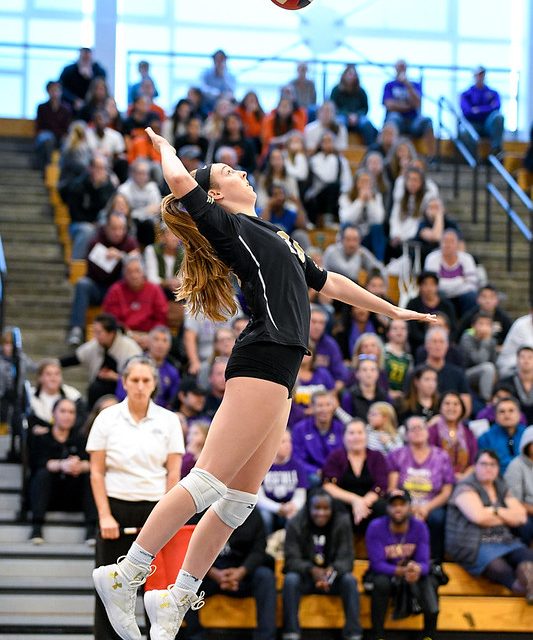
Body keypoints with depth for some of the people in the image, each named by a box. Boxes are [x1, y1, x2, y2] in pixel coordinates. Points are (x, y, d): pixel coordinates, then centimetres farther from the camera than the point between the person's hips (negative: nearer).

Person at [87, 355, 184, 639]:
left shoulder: (168, 421, 2)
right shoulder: (107, 419, 1)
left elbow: (173, 473, 2)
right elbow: (97, 472, 1)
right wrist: (105, 516, -7)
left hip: (155, 508, 0)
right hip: (116, 508, 0)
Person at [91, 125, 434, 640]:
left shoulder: (273, 239, 28)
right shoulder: (227, 226, 2)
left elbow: (328, 282, 37)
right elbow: (179, 180, -13)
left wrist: (393, 311, 42)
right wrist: (163, 145, 8)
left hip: (278, 375, 9)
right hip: (262, 362, -9)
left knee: (240, 497, 4)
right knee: (210, 481, -15)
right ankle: (126, 575, -15)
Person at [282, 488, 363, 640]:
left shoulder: (343, 522, -7)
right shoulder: (295, 524, -10)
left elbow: (346, 558, -12)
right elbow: (292, 559, -14)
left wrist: (333, 570, -36)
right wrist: (312, 570, -35)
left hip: (332, 577, 1)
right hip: (305, 577, -1)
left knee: (349, 580, -30)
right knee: (290, 579, -32)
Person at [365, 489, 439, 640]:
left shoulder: (419, 527, -12)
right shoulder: (376, 528, -18)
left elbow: (424, 562, -17)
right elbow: (377, 564, -22)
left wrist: (417, 570, -42)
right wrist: (402, 571, -39)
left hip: (412, 576, 2)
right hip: (383, 574, -2)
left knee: (429, 582, -29)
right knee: (381, 582, -36)